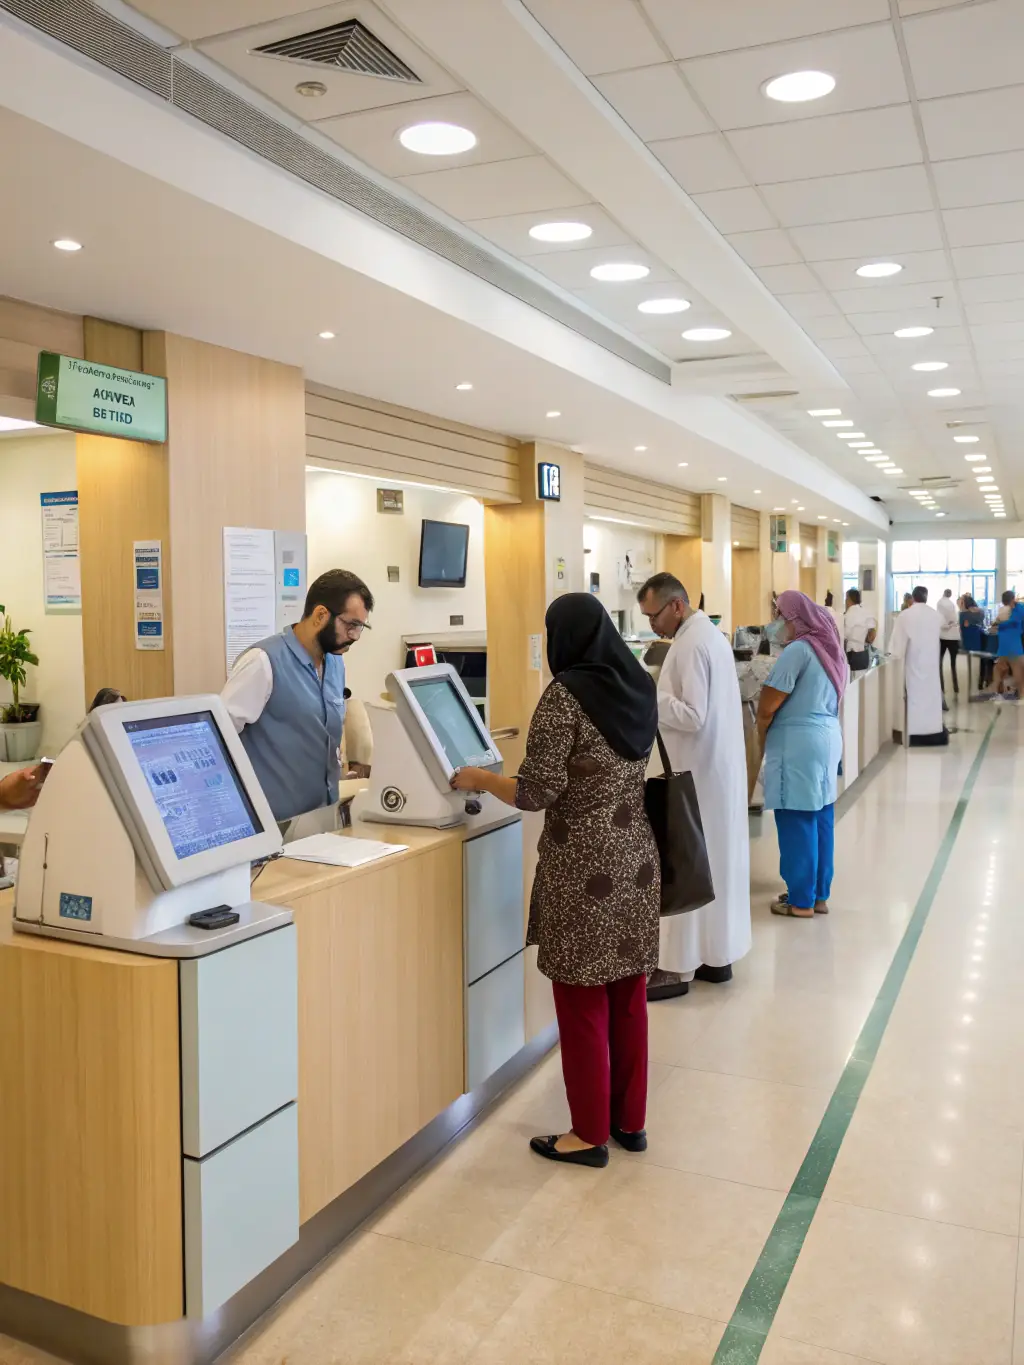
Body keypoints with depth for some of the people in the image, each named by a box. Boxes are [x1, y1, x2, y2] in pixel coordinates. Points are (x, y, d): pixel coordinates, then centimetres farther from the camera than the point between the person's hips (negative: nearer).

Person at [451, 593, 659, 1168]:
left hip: (585, 868, -7)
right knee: (628, 997, 16)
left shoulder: (566, 694, -17)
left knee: (583, 1005, 6)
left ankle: (591, 1134, 19)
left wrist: (478, 778, 0)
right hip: (637, 860, 7)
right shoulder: (641, 687, 6)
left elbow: (538, 792, -17)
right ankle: (630, 1120, 29)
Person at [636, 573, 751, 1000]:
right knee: (717, 860, 14)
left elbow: (693, 716, -24)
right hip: (718, 767, 10)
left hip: (696, 772, -10)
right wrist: (657, 699, 9)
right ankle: (716, 955, 24)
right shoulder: (710, 634, 12)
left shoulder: (691, 644, -19)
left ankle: (678, 967, 4)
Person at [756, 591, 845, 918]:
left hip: (798, 744, -9)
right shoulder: (828, 646, 10)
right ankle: (819, 894, 22)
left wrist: (761, 735, 3)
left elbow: (767, 707, -16)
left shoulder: (798, 649, -16)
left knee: (797, 823, 0)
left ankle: (801, 900, 8)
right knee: (821, 820, 13)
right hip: (827, 737, 9)